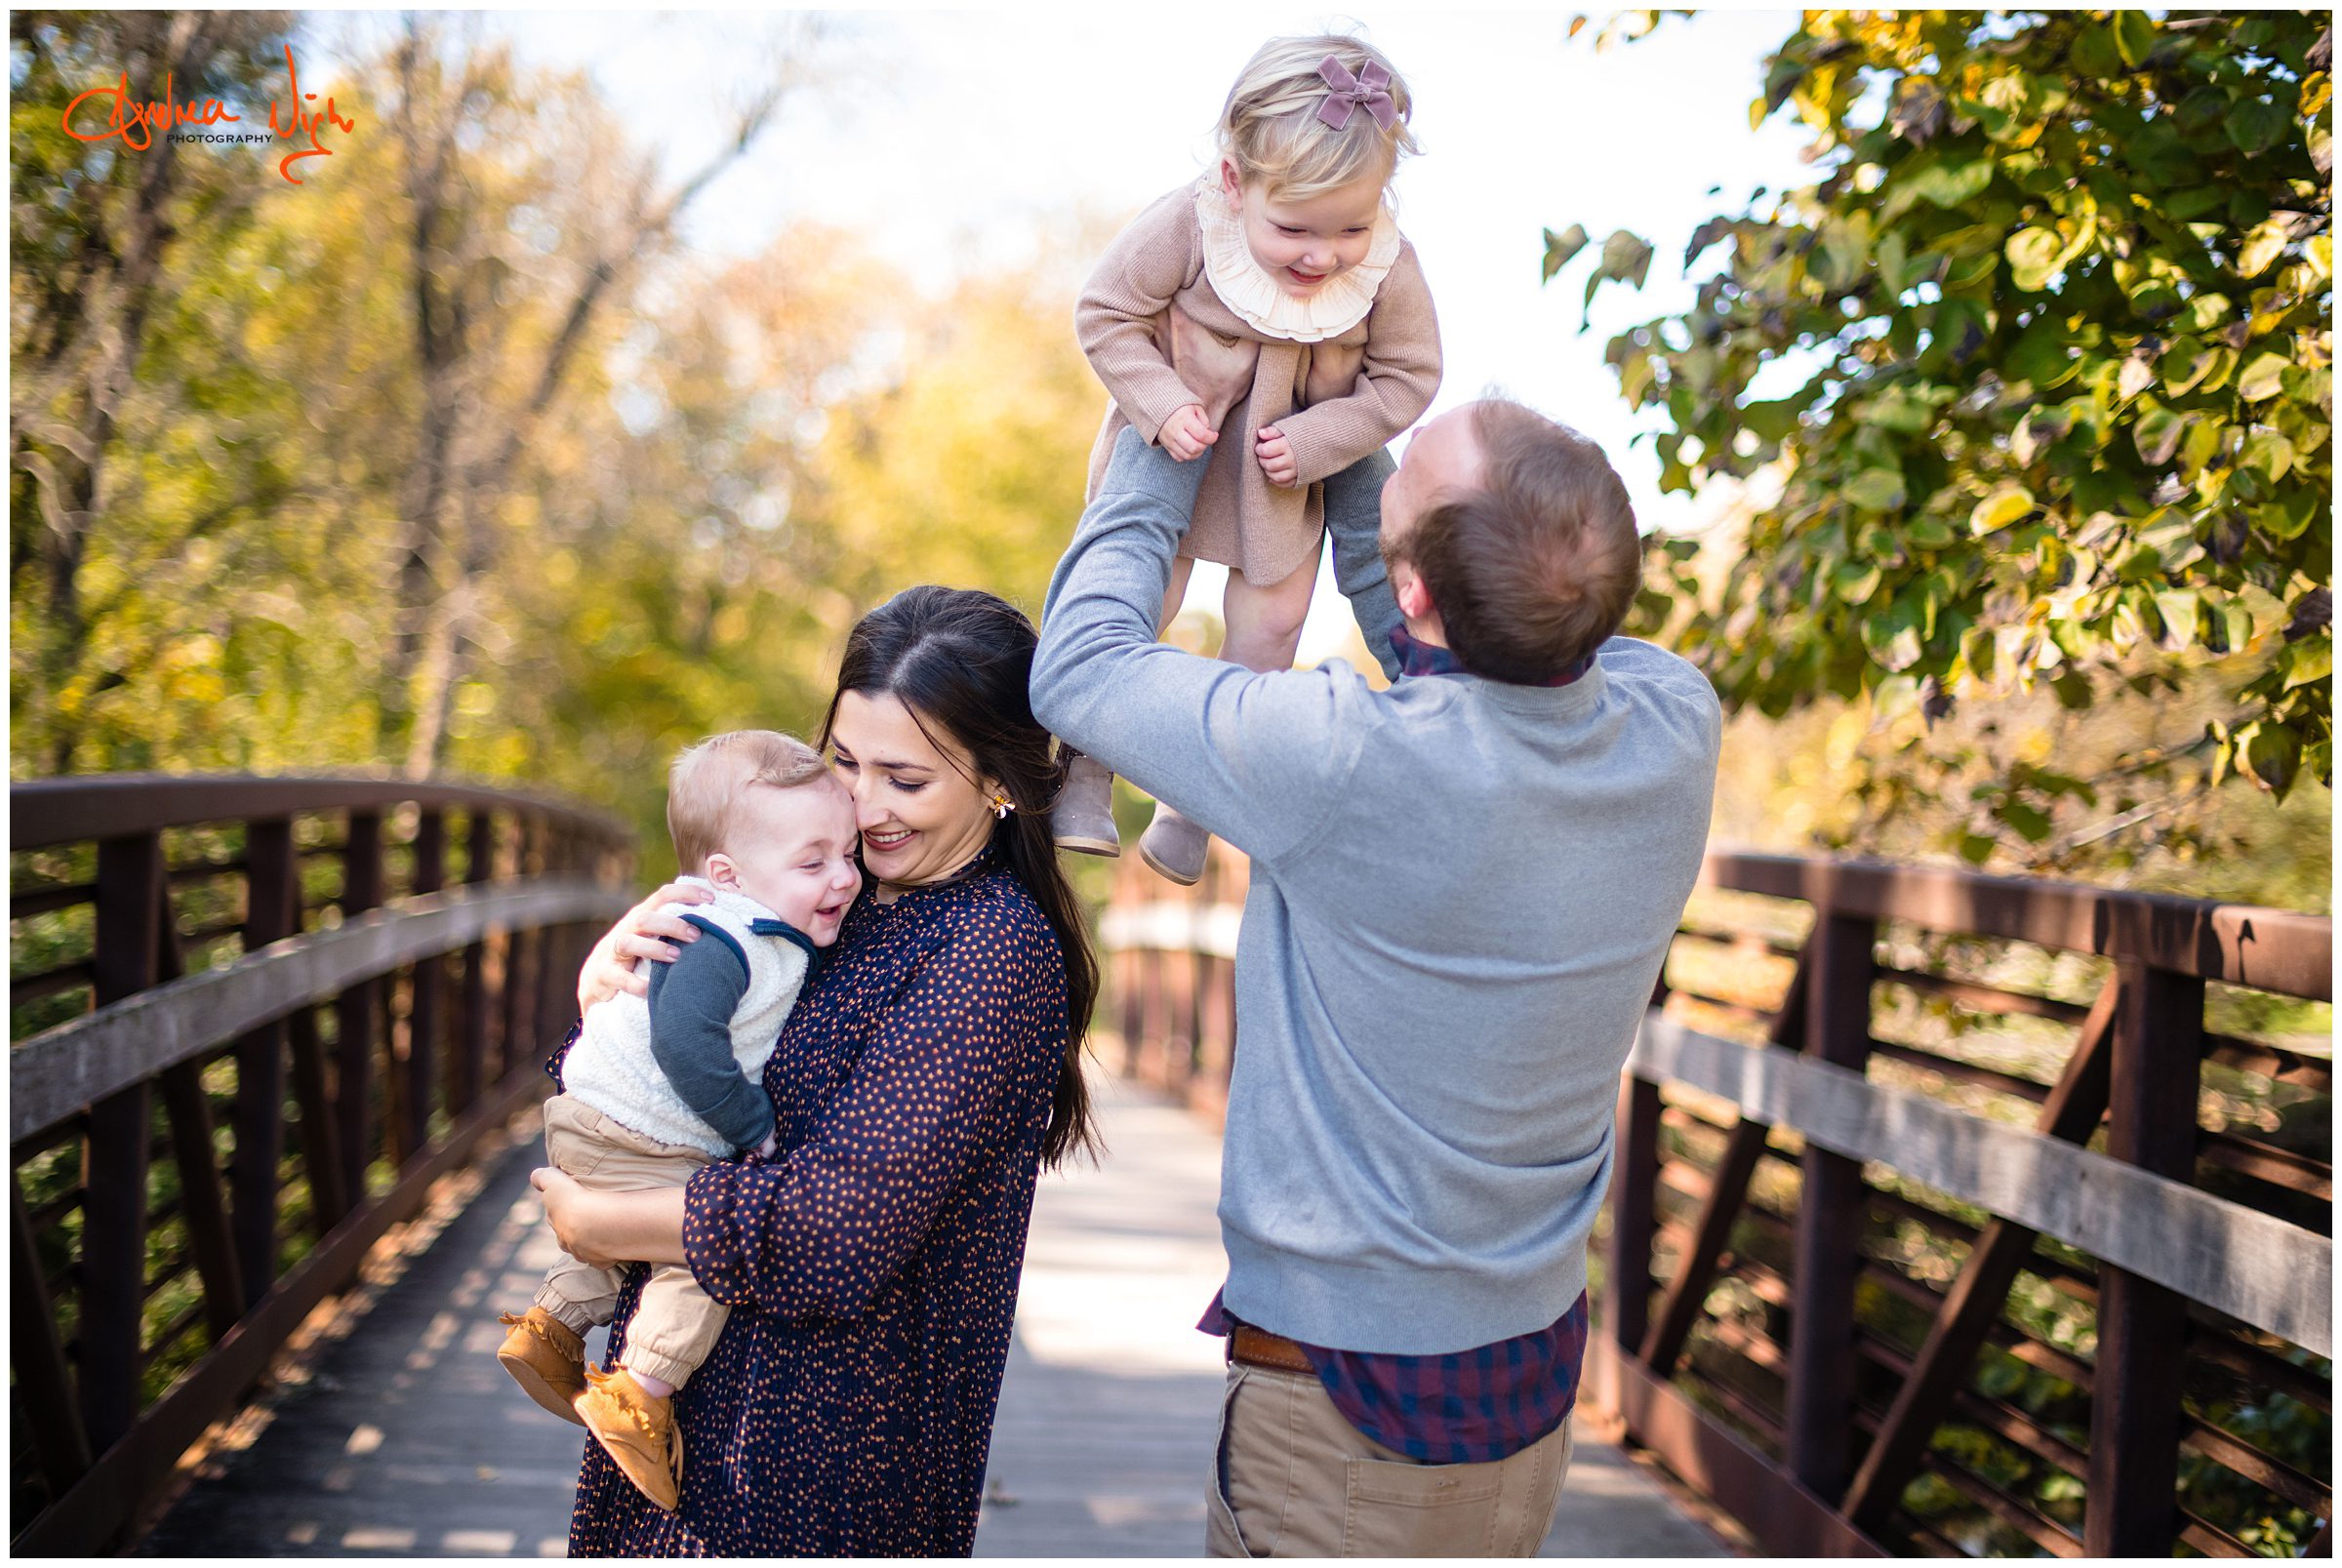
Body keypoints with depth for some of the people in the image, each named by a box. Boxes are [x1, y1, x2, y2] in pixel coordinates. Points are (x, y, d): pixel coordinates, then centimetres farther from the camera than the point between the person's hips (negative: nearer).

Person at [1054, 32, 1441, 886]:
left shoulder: (1389, 268, -27)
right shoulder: (1184, 227, -32)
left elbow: (1407, 378, -12)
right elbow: (1105, 314, -17)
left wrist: (1313, 442, -21)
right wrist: (1161, 407, -26)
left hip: (1287, 470, 2)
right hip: (1173, 451, -2)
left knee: (1269, 625, 9)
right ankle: (1085, 769, 22)